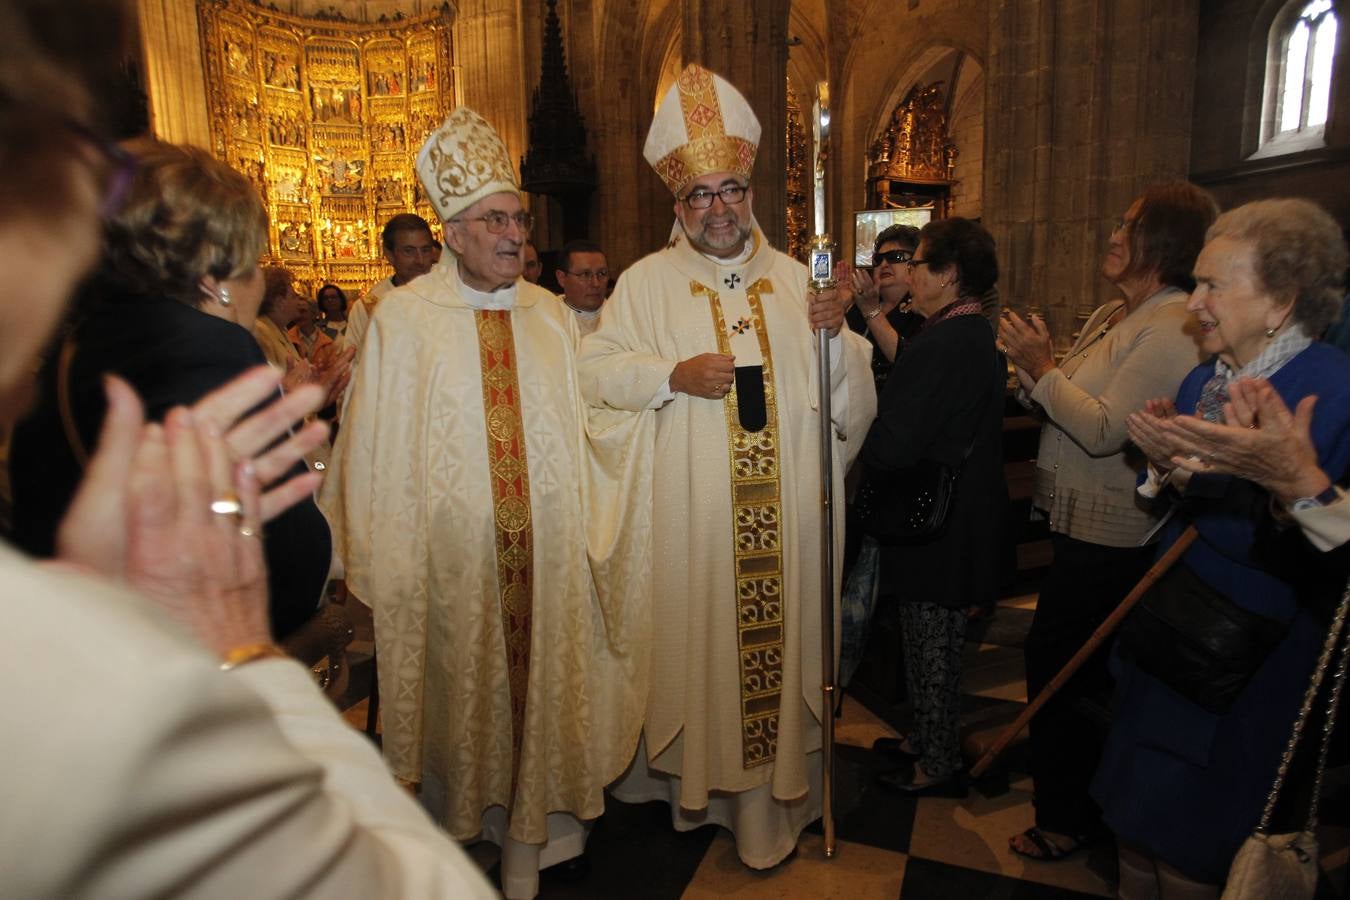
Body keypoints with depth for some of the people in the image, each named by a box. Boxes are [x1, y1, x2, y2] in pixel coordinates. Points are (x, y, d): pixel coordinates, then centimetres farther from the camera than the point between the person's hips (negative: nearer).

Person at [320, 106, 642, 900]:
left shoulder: (553, 316, 7)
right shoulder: (405, 316, -3)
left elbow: (578, 431, 8)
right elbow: (379, 448, -3)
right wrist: (388, 560, -5)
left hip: (546, 549, 3)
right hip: (454, 550, -2)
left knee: (542, 675, 12)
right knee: (462, 685, 12)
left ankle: (532, 830, 32)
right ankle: (467, 821, 35)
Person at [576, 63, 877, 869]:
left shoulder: (793, 278, 9)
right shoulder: (647, 283, 3)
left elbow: (848, 398, 9)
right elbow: (595, 369, -2)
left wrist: (836, 335, -12)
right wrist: (672, 375, -16)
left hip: (786, 519, 2)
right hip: (687, 518, -2)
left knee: (781, 637, 9)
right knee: (695, 641, 7)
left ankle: (775, 791, 26)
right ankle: (696, 773, 30)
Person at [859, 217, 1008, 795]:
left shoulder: (940, 346, -25)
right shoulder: (979, 337, 7)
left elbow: (889, 450, -28)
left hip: (935, 531, -10)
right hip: (967, 523, 10)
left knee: (931, 647, 7)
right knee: (942, 643, 23)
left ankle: (937, 767, 26)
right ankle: (932, 740, 41)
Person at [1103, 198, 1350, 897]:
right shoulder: (1202, 380, 3)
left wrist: (1191, 475, -26)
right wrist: (1164, 465, -11)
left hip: (1240, 679, -6)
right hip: (1160, 649, 7)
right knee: (1135, 824, 23)